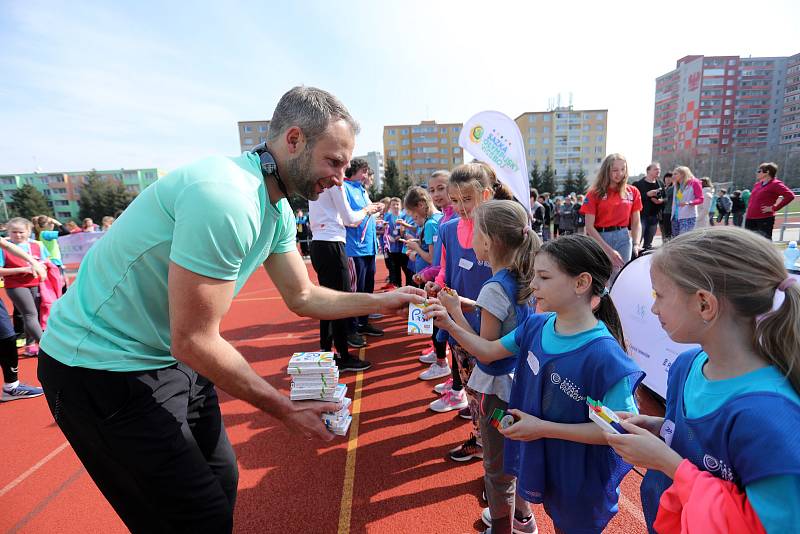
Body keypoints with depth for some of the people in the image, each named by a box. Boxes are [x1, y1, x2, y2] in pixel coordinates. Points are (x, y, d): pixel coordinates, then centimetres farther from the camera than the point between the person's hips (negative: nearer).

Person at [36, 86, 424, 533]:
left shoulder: (278, 210, 0)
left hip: (173, 358, 8)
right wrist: (287, 410, -17)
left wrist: (382, 302, 2)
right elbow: (194, 342, -27)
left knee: (221, 480, 17)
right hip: (102, 367, -8)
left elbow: (302, 297, 8)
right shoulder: (224, 197, -30)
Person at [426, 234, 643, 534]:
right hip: (544, 461, 5)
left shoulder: (603, 356, -32)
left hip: (583, 477, -5)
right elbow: (489, 352, -1)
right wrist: (449, 325, -13)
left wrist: (544, 428, -27)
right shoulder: (536, 325, -12)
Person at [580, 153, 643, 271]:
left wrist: (636, 244, -7)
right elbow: (589, 227, -8)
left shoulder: (632, 192, 7)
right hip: (599, 238, -3)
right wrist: (609, 250, -15)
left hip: (623, 238, 3)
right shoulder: (595, 193, -3)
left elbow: (636, 222, 10)